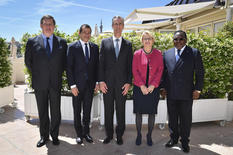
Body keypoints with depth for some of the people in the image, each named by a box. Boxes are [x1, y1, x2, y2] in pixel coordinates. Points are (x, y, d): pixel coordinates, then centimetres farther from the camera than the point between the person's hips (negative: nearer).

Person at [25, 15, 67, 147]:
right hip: (40, 83, 0)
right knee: (42, 111, 11)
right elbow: (28, 61, 9)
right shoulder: (32, 42, 4)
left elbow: (65, 61, 9)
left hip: (56, 83, 0)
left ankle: (54, 135, 24)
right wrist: (37, 74, 7)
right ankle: (44, 136, 26)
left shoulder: (62, 42, 5)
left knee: (56, 111, 8)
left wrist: (59, 74, 3)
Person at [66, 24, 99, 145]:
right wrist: (72, 84, -12)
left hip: (90, 84, 3)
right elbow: (69, 67, -6)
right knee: (77, 111, 10)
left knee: (87, 110, 12)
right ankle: (79, 134, 25)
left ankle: (86, 132, 28)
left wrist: (97, 81, 2)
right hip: (77, 84, -2)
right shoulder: (72, 47, -3)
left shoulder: (95, 47, 8)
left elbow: (97, 65, 9)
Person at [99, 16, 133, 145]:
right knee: (108, 110, 9)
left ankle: (119, 135, 24)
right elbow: (101, 63, 3)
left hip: (122, 83, 0)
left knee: (121, 110, 8)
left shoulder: (128, 44, 8)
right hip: (107, 83, 0)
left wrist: (128, 82, -4)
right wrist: (101, 81, -5)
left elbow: (130, 65, 4)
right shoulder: (105, 42, 8)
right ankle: (109, 134, 26)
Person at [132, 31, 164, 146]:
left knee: (152, 113, 8)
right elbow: (135, 71, -2)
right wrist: (142, 86, -11)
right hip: (139, 88, 0)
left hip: (153, 88, 1)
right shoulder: (137, 54, 0)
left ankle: (149, 135, 26)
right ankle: (138, 135, 24)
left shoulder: (158, 54, 3)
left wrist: (153, 85, -10)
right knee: (138, 112, 7)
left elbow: (160, 70, 0)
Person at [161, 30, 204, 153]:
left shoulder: (194, 53, 0)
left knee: (185, 119, 9)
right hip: (171, 93, 3)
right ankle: (173, 138, 32)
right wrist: (164, 87, 7)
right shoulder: (167, 53, 8)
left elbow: (200, 72, 0)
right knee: (172, 118, 13)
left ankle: (184, 141, 27)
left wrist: (198, 89, -5)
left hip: (186, 93, -2)